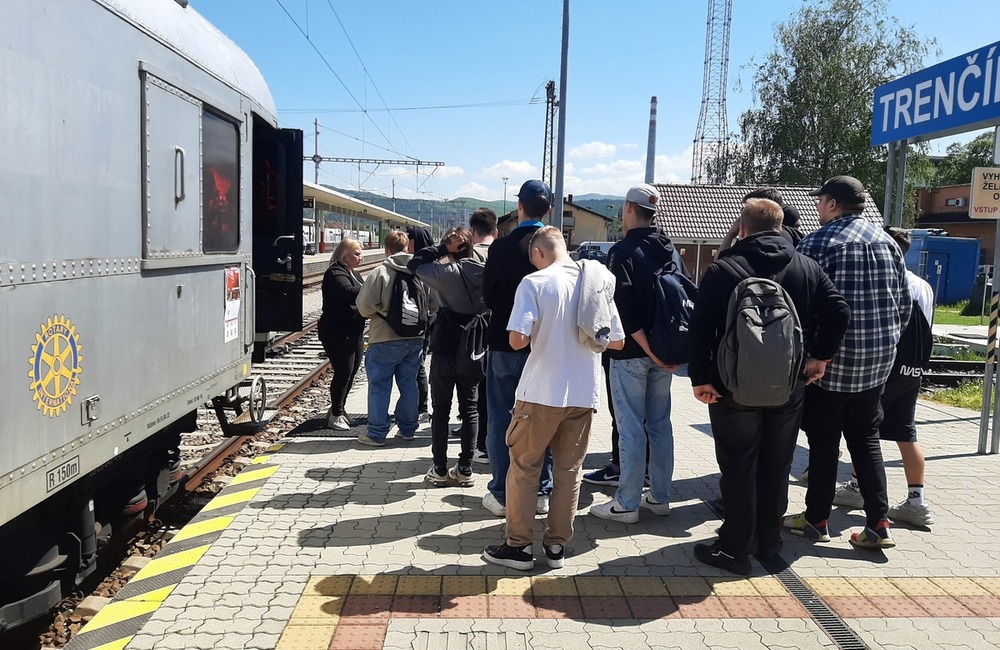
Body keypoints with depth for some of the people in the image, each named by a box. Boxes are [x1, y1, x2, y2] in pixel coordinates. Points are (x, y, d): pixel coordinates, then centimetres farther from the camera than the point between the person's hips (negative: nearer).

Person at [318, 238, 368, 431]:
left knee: (351, 371, 13)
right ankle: (336, 415, 7)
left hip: (354, 332, 10)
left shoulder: (353, 273, 17)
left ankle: (337, 410, 27)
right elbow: (349, 293, -31)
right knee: (343, 372, -6)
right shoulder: (335, 274, -14)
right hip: (337, 333, -9)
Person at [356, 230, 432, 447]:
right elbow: (434, 303, 6)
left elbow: (365, 305, -16)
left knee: (379, 385, 4)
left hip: (385, 339, -4)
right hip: (415, 338, 5)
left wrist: (377, 313, 4)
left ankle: (377, 433, 7)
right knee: (408, 383, 15)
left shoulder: (380, 272, -13)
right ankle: (407, 428, 24)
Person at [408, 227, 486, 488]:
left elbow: (415, 264, -6)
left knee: (441, 410, 8)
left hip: (445, 351, -4)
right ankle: (465, 469, 15)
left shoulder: (449, 273, -15)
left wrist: (441, 249, -5)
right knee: (470, 409, 11)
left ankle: (440, 470, 12)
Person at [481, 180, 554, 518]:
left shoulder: (501, 247, -9)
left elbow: (488, 297, -3)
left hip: (506, 343, -2)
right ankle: (541, 491, 19)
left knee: (501, 420, 7)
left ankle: (502, 495, 12)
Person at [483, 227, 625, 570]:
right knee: (569, 470, 13)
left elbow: (517, 340, -18)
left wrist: (543, 333, 3)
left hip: (542, 392, -4)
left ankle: (518, 545, 14)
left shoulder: (534, 283, -10)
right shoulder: (598, 282, 5)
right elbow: (617, 341, 8)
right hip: (584, 394, 5)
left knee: (524, 467, 9)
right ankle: (557, 545, 20)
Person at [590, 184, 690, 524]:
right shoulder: (670, 250, 10)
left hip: (632, 354, -7)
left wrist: (650, 351, -16)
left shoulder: (622, 251, -12)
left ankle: (627, 503, 6)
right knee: (660, 424, 13)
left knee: (631, 428, -1)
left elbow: (625, 309, -20)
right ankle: (660, 497, 22)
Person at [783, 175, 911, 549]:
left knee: (823, 441, 6)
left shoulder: (817, 243, -11)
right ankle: (878, 524, 12)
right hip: (878, 361, 6)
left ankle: (816, 520, 17)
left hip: (829, 359, -6)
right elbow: (904, 303, 11)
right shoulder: (887, 242, 9)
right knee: (866, 440, 14)